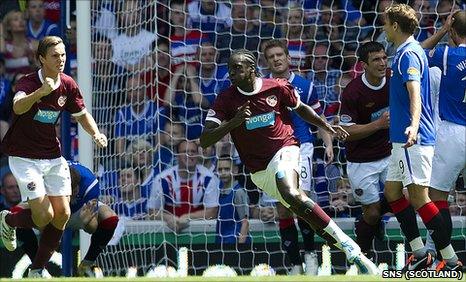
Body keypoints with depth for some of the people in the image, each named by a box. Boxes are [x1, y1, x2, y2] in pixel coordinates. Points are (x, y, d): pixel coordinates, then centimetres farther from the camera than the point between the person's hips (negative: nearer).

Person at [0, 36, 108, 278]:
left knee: (62, 214, 0)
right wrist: (41, 92, -60)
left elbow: (82, 115, 13)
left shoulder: (68, 85, -2)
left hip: (53, 156, 6)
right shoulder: (28, 83, -20)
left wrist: (96, 133, -7)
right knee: (44, 216, -13)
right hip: (24, 157, -6)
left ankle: (37, 270, 17)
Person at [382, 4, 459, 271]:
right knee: (392, 191, 14)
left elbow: (415, 91, -30)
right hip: (404, 138, 11)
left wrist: (413, 125, -45)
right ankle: (420, 253, 14)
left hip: (412, 139, -11)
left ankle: (451, 260, -16)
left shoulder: (408, 54, -15)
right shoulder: (413, 50, 16)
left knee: (418, 196, -13)